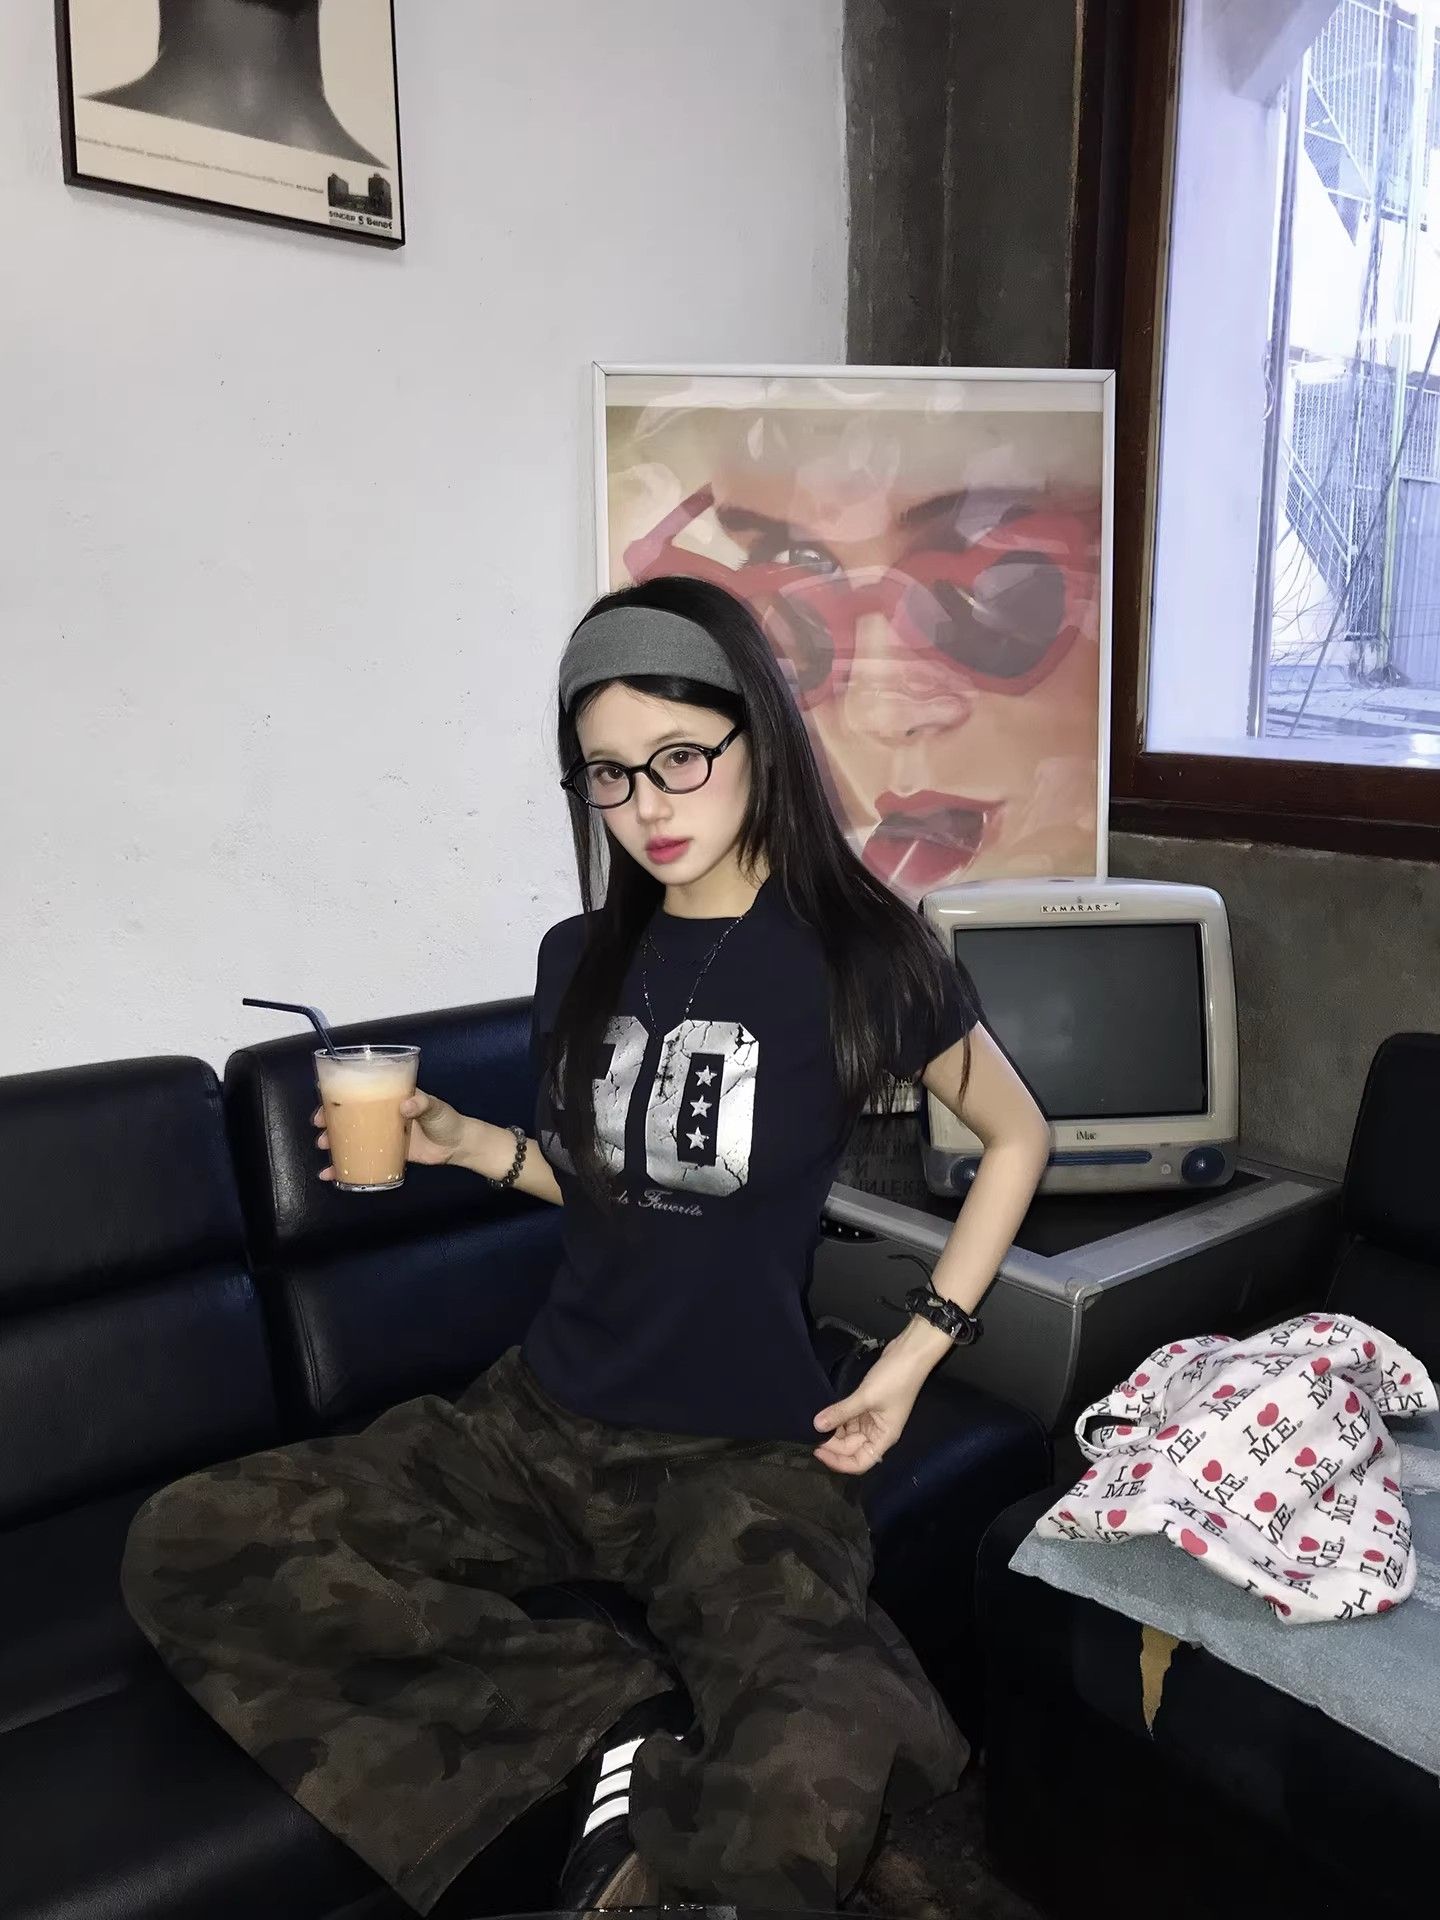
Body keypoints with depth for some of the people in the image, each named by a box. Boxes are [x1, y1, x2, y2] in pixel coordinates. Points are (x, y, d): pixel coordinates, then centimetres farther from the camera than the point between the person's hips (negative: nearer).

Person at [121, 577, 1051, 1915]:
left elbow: (1016, 1137, 5)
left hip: (745, 1454, -5)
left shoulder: (854, 955, -9)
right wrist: (465, 1143, 0)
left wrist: (915, 1353, -3)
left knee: (805, 1796, -35)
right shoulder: (581, 960, 4)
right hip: (543, 1418, 6)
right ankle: (629, 1707, -11)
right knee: (182, 1549, -14)